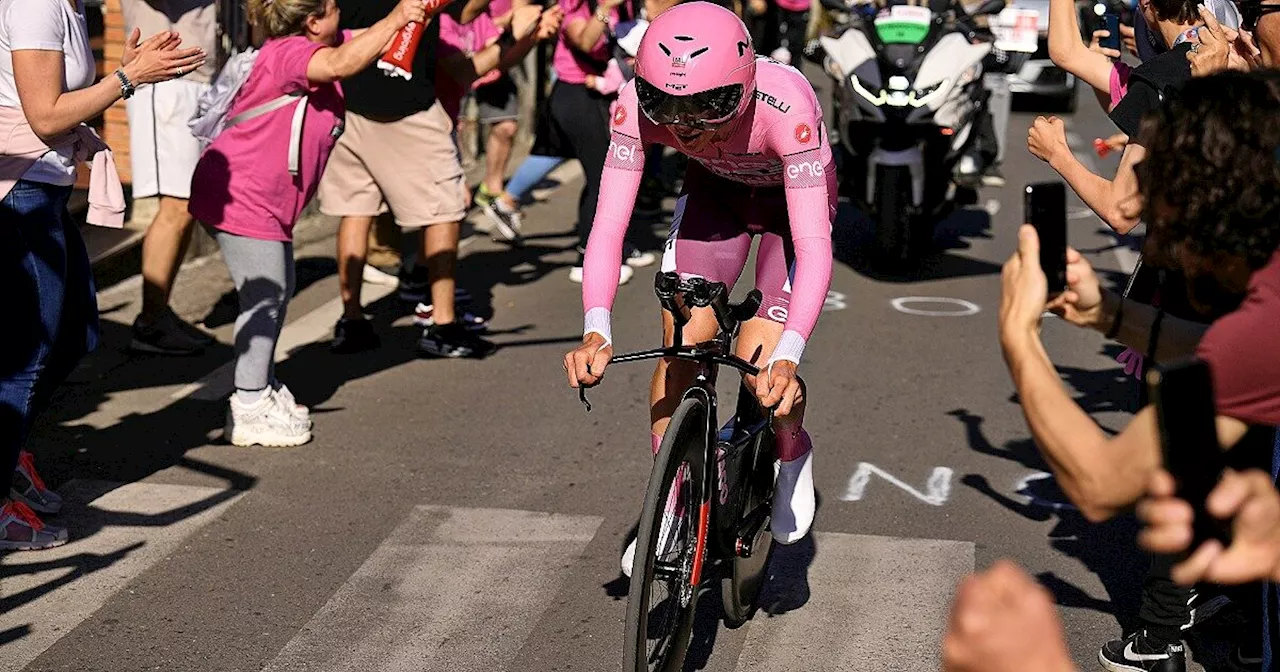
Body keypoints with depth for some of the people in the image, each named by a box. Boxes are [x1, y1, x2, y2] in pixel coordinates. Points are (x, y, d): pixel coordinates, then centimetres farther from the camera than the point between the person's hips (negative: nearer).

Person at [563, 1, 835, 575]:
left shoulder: (785, 106, -42)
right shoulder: (638, 105, -32)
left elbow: (813, 245, -43)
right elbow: (608, 227, -33)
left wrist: (787, 356, -55)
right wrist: (596, 331, -48)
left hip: (791, 198, -3)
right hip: (714, 190, 3)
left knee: (763, 368, -16)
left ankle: (794, 454, 19)